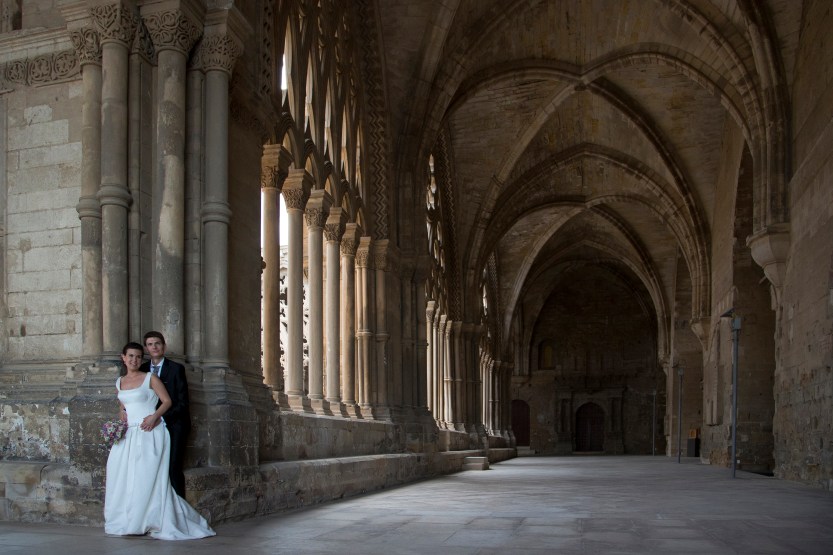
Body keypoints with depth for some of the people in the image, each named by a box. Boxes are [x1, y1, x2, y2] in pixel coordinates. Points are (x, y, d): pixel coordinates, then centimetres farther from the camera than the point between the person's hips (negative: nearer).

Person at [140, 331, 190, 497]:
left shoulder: (176, 368, -1)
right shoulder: (143, 369, 10)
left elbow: (182, 402, -6)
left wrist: (161, 417, -16)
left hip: (174, 424, -3)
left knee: (174, 469, -10)